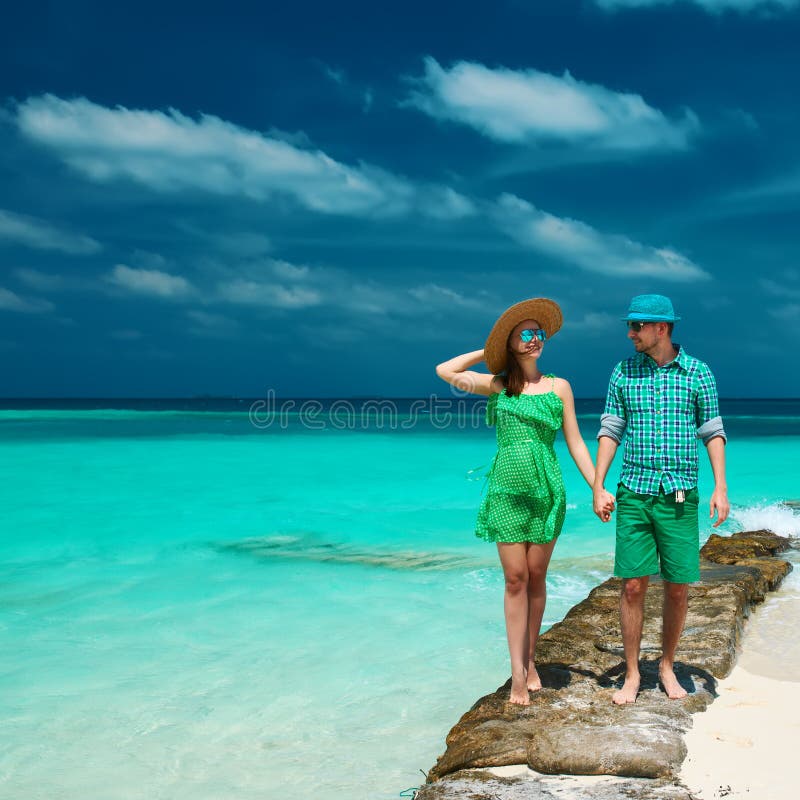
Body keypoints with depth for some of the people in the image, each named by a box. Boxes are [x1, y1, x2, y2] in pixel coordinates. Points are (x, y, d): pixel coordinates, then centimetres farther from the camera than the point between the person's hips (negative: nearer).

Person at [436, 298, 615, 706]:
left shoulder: (559, 387, 5)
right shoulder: (497, 385, 5)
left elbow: (575, 443, 6)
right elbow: (444, 371, -1)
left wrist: (598, 489, 1)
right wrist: (488, 351, 8)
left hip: (546, 491, 1)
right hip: (506, 491, 0)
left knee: (536, 577, 5)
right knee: (515, 579, -1)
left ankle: (529, 660, 20)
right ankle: (518, 674, 2)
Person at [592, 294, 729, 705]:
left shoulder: (698, 373, 2)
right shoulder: (623, 372, 5)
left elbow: (713, 432, 5)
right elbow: (610, 431, 7)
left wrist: (720, 487, -4)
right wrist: (597, 487, 1)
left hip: (680, 497, 0)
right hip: (634, 494, 1)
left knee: (678, 589, 4)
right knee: (633, 586, 0)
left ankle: (667, 667, 23)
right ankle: (632, 675, 12)